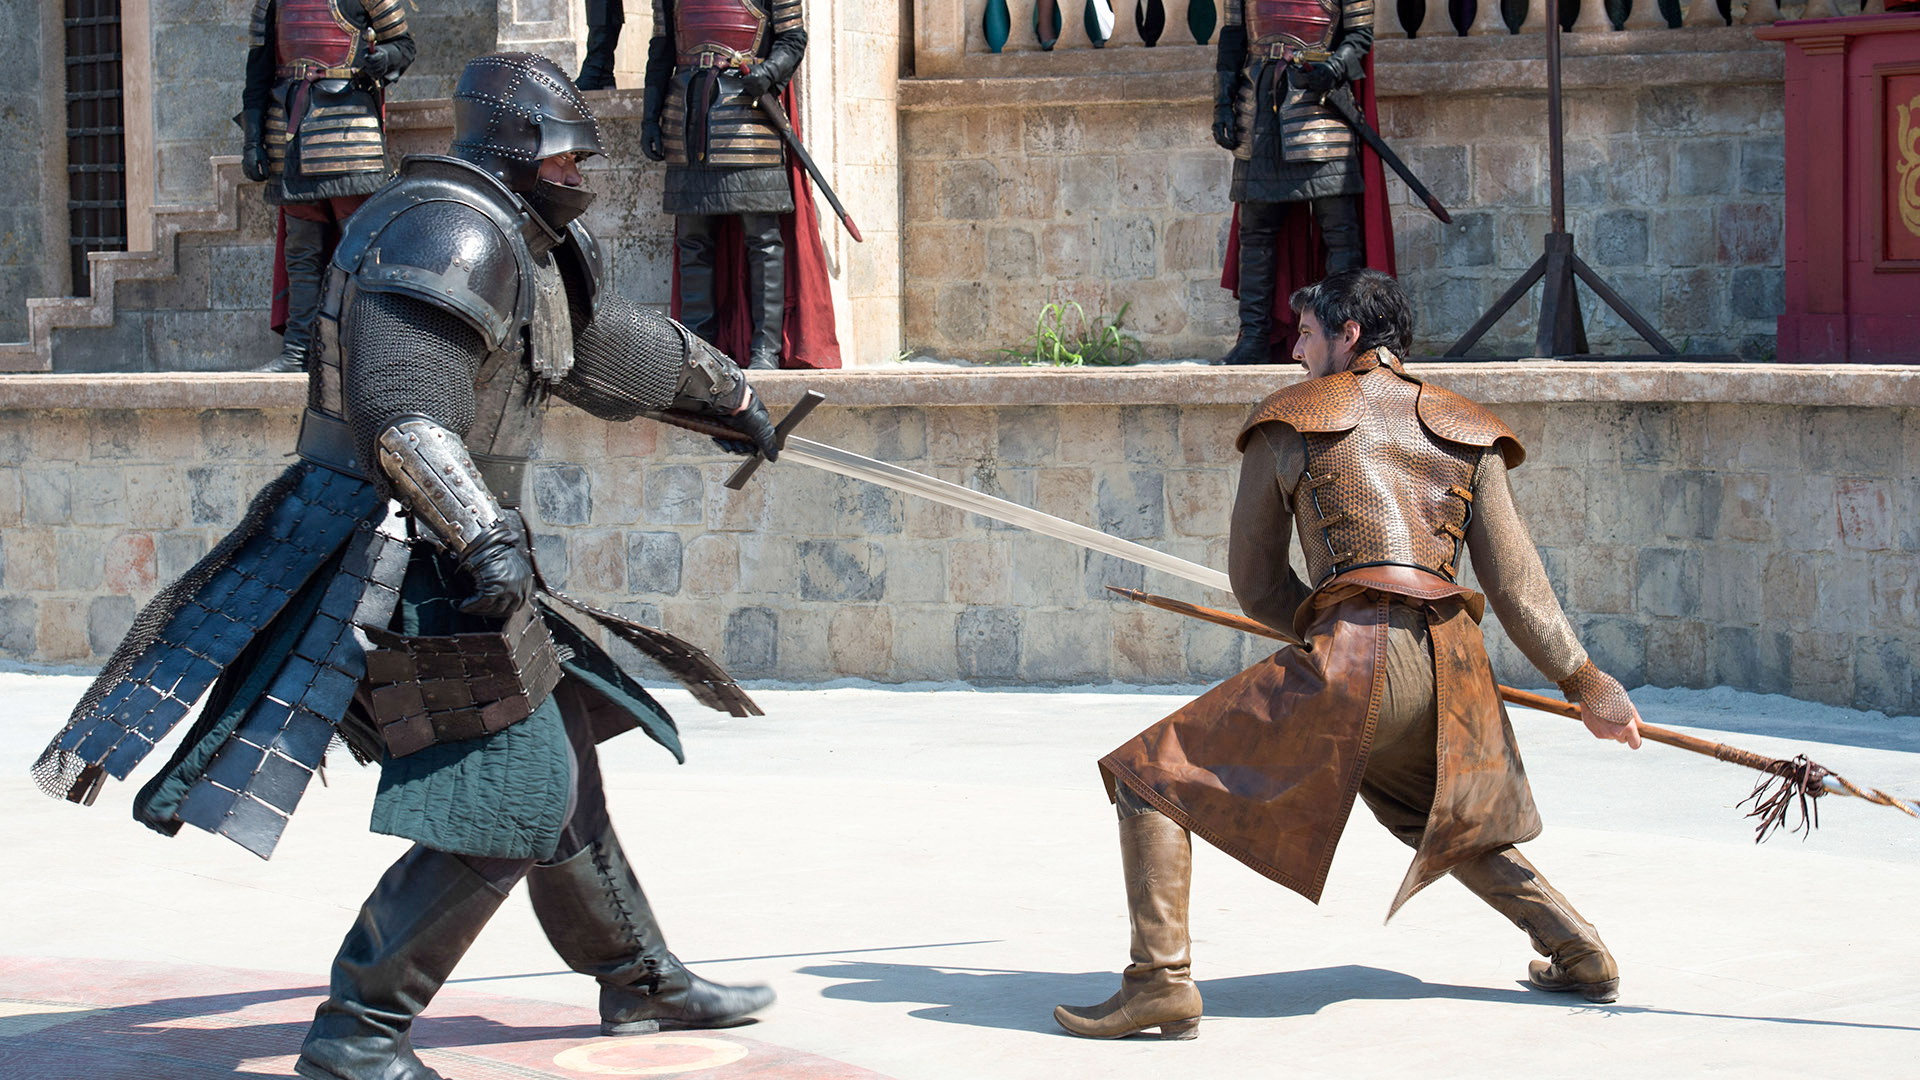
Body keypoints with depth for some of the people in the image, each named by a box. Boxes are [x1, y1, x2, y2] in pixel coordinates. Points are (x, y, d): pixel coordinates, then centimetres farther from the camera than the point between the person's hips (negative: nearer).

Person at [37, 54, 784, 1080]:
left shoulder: (528, 245, 17)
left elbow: (611, 343, 35)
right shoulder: (449, 233, -17)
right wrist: (488, 536, -36)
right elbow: (405, 409, -28)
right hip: (401, 561, -11)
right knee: (510, 798, -13)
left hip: (434, 560, 11)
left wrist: (726, 390, 48)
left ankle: (639, 979, 33)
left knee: (559, 760, 19)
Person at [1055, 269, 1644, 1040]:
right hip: (1451, 671, 5)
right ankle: (1582, 954, 27)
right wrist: (1585, 683, 15)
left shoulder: (1288, 421, 12)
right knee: (1451, 824, 35)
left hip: (1350, 666, -5)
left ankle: (1161, 981, -13)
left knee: (1151, 775, 1)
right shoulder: (1464, 432, 19)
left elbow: (1256, 585, 15)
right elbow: (1514, 583, 10)